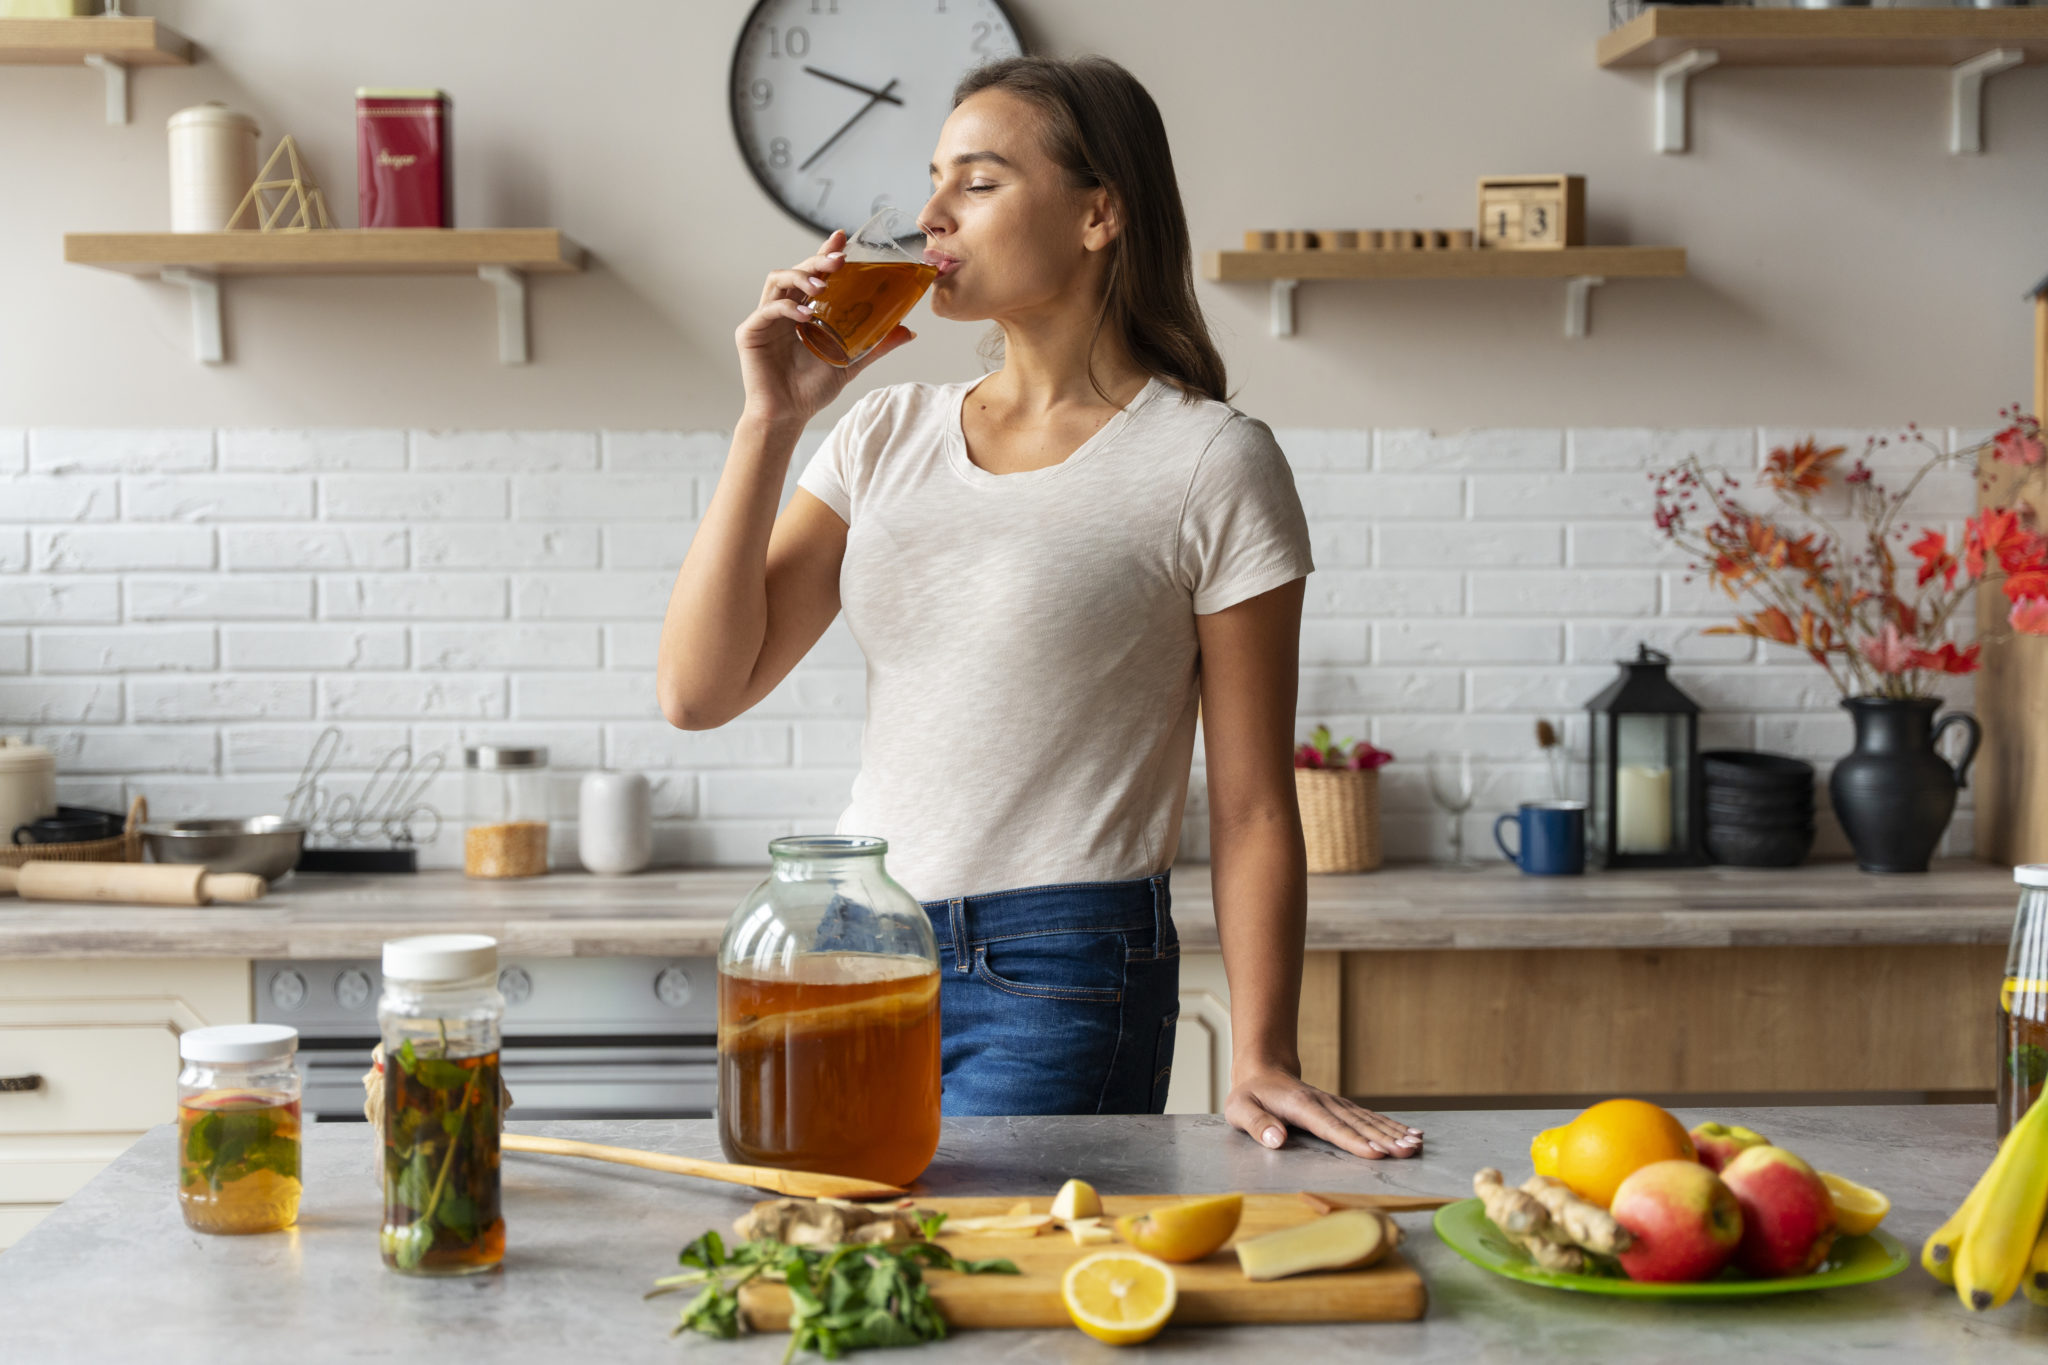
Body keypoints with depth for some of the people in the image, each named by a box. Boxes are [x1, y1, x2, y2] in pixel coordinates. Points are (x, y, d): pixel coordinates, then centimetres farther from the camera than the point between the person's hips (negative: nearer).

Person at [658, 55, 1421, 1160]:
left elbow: (1250, 810, -6)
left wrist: (1259, 1064, -13)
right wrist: (771, 420, -7)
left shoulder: (1210, 464, -6)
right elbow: (699, 691, -1)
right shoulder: (888, 435, 8)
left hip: (1062, 985, -5)